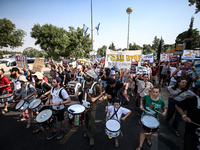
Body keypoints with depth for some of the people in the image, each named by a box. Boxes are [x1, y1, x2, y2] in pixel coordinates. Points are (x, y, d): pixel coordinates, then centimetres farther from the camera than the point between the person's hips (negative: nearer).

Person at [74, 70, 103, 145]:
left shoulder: (96, 85, -19)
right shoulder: (83, 83, -3)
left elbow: (101, 94, -7)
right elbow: (80, 88, 15)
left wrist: (95, 98, -23)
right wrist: (77, 91, -6)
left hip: (92, 107, -5)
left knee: (91, 123, 7)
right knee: (86, 121, 24)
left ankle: (91, 136, 33)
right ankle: (88, 132, 50)